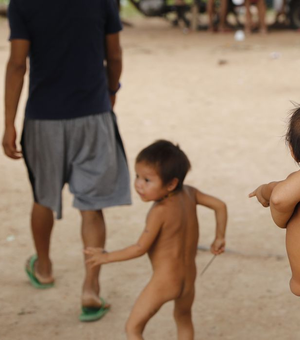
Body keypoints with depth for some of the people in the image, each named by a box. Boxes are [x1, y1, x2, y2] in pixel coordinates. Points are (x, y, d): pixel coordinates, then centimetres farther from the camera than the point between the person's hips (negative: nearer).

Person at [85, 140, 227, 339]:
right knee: (184, 317, 32)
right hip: (189, 278, 8)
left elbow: (140, 248, -19)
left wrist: (107, 257, -8)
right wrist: (220, 238, 17)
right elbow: (220, 206, 4)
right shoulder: (188, 194, -5)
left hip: (164, 282, -8)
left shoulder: (159, 212, -24)